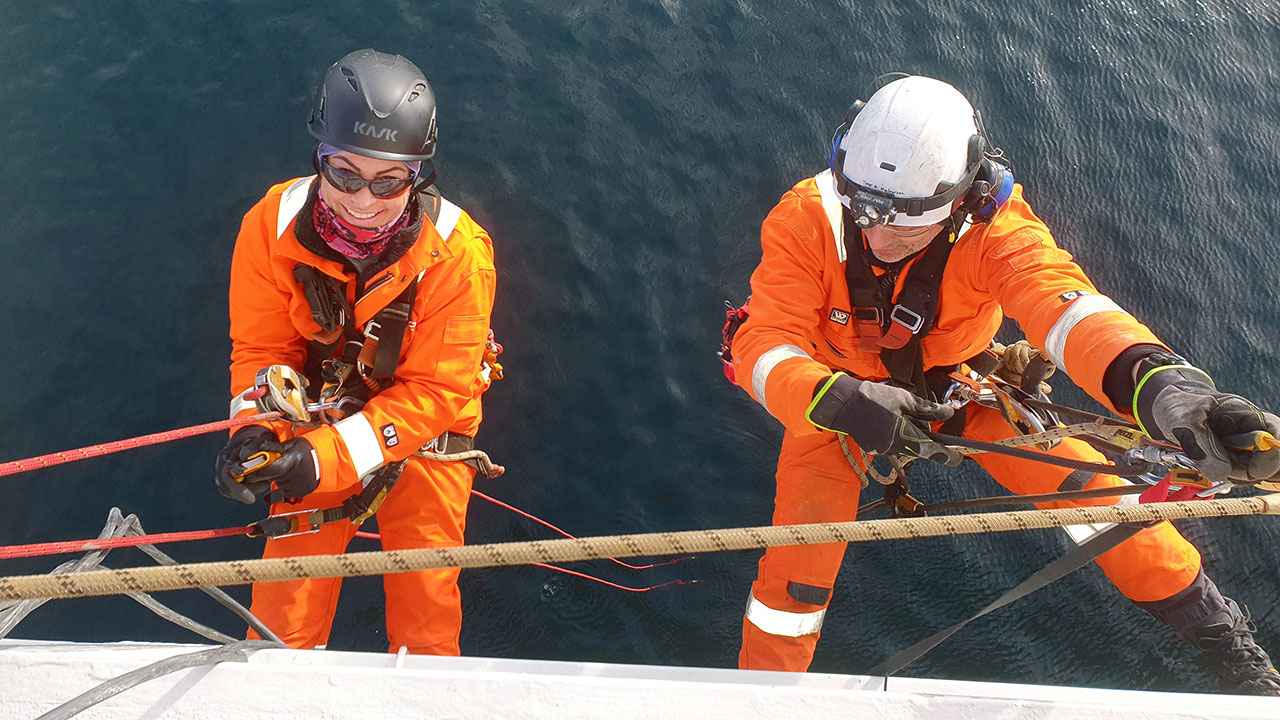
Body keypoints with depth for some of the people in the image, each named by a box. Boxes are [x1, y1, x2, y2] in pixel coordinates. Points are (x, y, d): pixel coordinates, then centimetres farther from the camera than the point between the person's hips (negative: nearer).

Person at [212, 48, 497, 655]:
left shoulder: (458, 252, -25)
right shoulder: (273, 225, -18)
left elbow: (437, 390, -22)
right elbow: (261, 348, -7)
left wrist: (333, 455, -33)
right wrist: (256, 429, -28)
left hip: (422, 433, -1)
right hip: (318, 426, 2)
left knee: (427, 629, 3)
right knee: (281, 624, 2)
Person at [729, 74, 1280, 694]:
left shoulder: (992, 226, -31)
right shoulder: (807, 221, -31)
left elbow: (1058, 301, -49)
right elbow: (763, 343, -35)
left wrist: (1157, 381, -69)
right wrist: (839, 402, -57)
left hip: (958, 383, 1)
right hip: (836, 392, 0)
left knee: (1086, 486, -9)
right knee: (800, 558, -11)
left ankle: (1215, 627, 15)